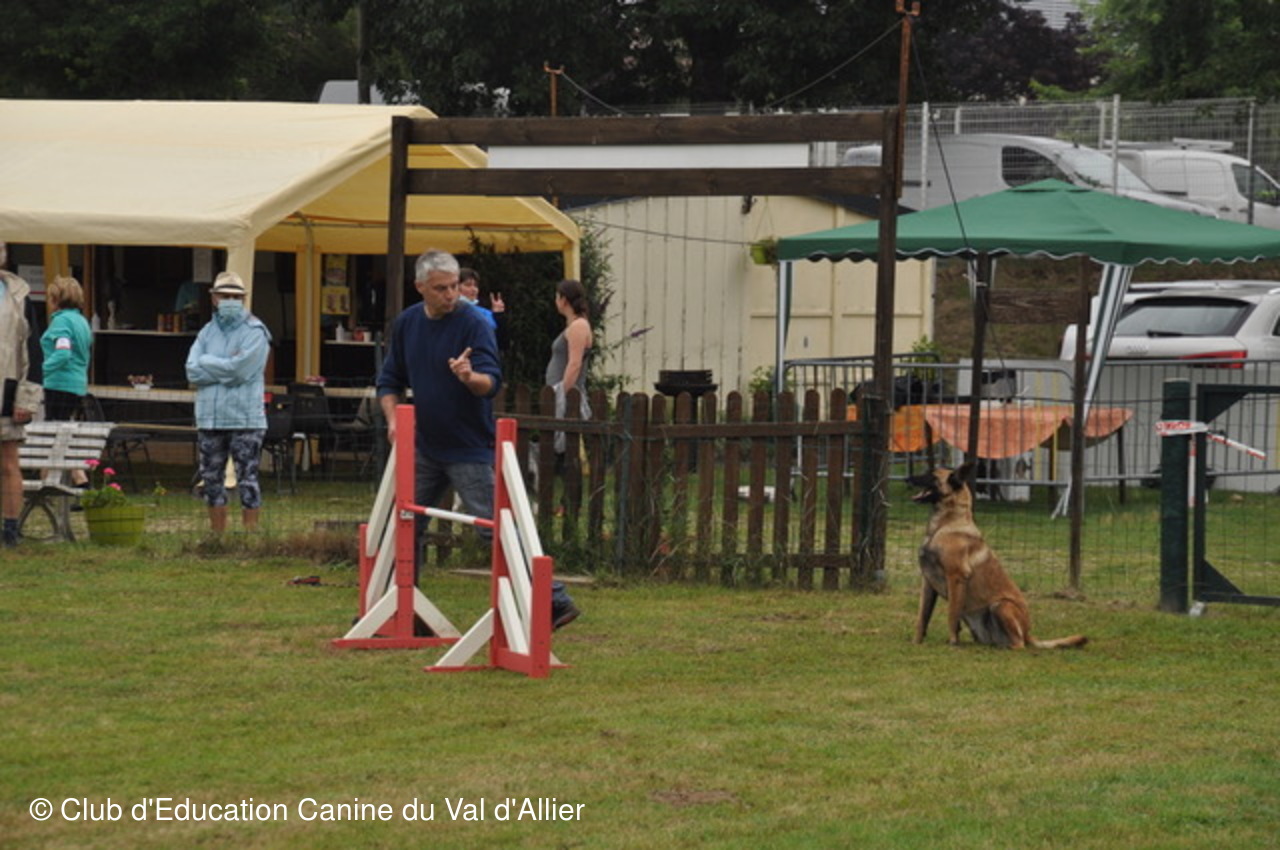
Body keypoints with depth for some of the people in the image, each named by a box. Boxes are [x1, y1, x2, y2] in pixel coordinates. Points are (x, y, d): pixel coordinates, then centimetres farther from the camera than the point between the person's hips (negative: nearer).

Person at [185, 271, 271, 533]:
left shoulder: (255, 332, -2)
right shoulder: (207, 333, 13)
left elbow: (240, 370, -16)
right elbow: (192, 371, -1)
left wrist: (207, 362, -6)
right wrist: (226, 367, -11)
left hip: (245, 420, -5)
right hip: (209, 419, 5)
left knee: (247, 479, -5)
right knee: (212, 480, 10)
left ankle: (250, 531, -2)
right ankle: (217, 534, 19)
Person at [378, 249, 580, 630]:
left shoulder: (474, 323, -13)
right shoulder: (406, 324, 7)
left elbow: (492, 381, -22)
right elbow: (390, 380, 15)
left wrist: (470, 377, -44)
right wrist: (393, 419, -2)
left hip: (469, 449, -7)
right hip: (425, 447, 7)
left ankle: (553, 600, -11)